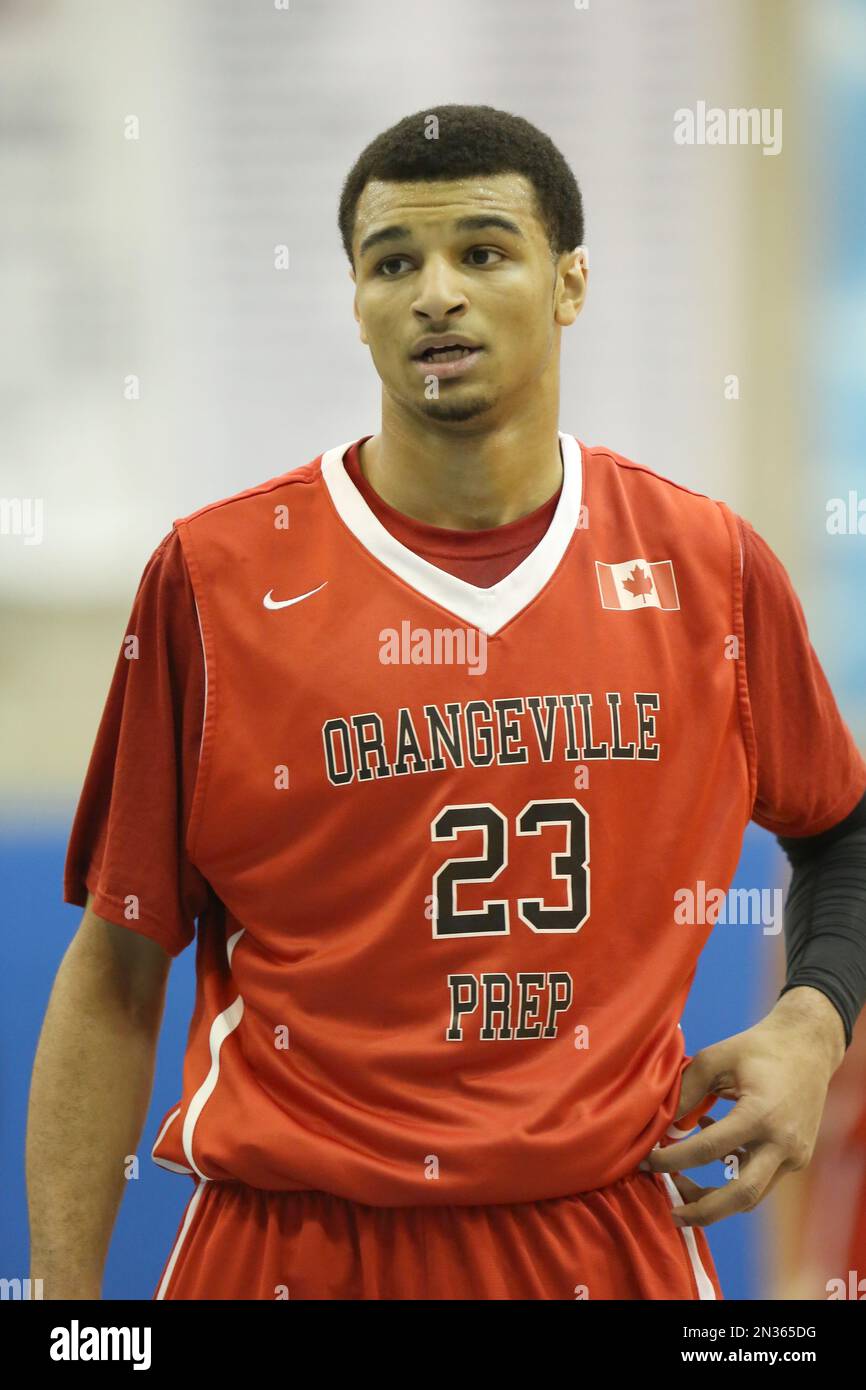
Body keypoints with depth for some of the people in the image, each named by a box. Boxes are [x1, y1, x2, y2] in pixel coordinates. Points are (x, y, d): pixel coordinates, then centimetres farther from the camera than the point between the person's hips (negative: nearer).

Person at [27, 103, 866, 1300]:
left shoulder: (711, 569, 2)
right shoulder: (217, 577, -5)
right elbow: (117, 977, -3)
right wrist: (64, 1301, -8)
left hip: (610, 1240, 2)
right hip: (287, 1246, -2)